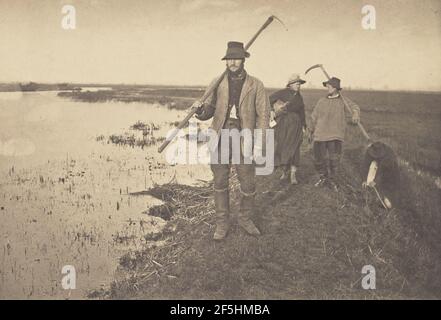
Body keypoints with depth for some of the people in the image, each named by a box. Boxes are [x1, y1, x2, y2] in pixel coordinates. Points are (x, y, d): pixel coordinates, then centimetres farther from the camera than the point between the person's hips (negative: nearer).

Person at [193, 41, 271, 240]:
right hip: (220, 139, 1)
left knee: (248, 184, 4)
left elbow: (263, 114, 1)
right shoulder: (218, 83, 9)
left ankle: (245, 219, 27)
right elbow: (210, 108, 10)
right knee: (220, 183, 7)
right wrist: (200, 110, -14)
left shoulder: (255, 85, 4)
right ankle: (222, 223, 20)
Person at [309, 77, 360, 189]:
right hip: (320, 135, 2)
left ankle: (332, 180, 18)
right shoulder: (321, 102, 10)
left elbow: (354, 107, -16)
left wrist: (355, 114, -39)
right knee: (318, 158, 4)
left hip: (335, 136, -2)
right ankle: (323, 177, 28)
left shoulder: (343, 101, 2)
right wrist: (311, 131, 24)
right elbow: (314, 117, 19)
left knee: (334, 159, -2)